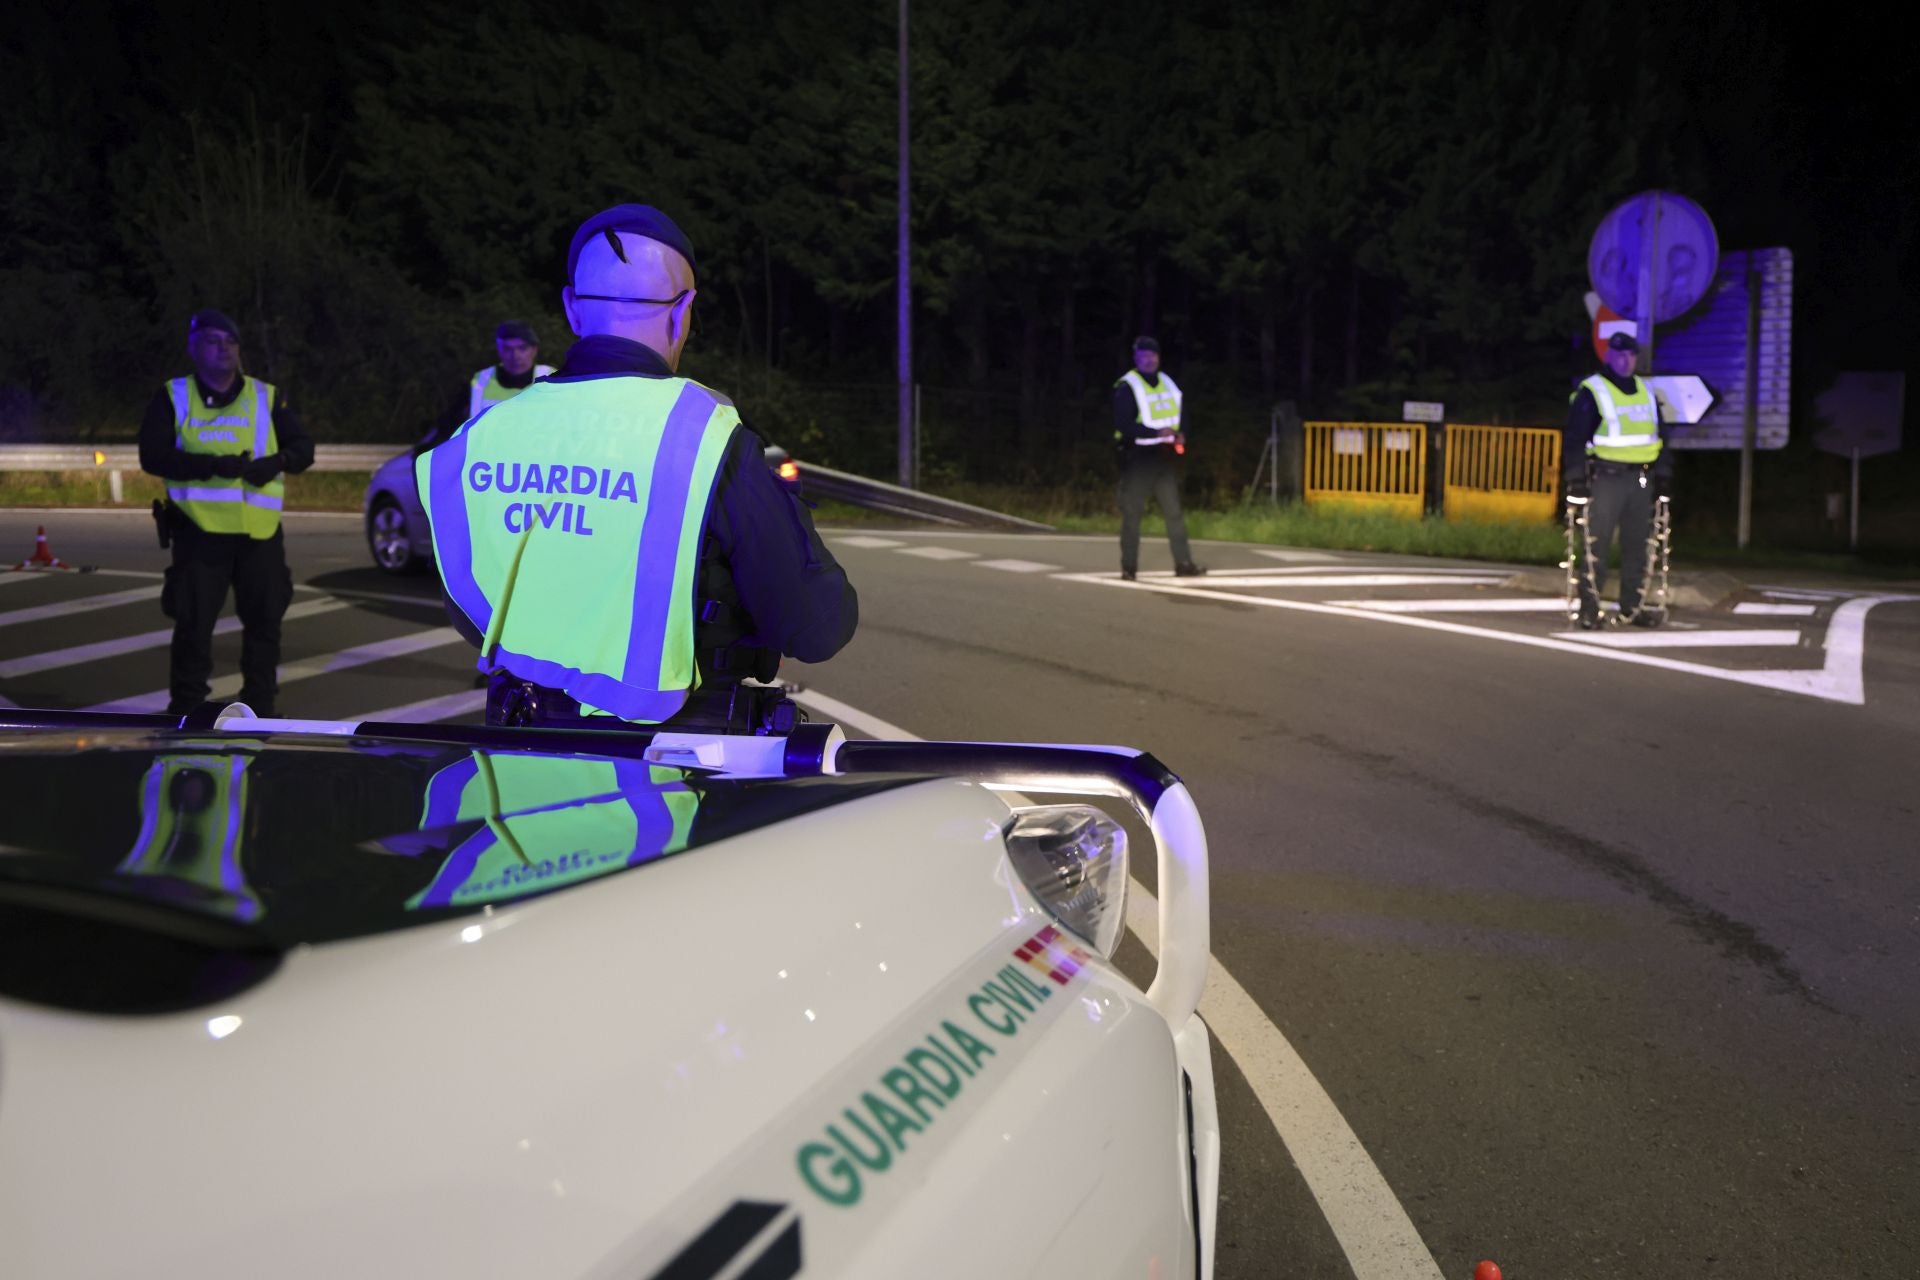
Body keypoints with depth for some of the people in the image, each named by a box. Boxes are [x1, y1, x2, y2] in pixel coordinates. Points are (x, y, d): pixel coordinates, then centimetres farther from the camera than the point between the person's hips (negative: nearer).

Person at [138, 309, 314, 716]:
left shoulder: (267, 397, 11)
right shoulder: (173, 398, 4)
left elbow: (303, 448, 7)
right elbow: (153, 455, -7)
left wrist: (277, 461, -17)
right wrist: (211, 465, -21)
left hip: (259, 530, 2)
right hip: (198, 530, -2)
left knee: (264, 620, 6)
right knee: (193, 623, -1)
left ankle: (261, 706, 17)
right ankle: (186, 707, 9)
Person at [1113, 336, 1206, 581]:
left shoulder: (1168, 384, 13)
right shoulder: (1126, 387, -9)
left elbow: (1179, 416, 23)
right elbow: (1124, 425, -18)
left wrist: (1179, 435, 1)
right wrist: (1157, 432, -24)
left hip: (1164, 455, 6)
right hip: (1138, 457, -6)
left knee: (1174, 511, 4)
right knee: (1132, 513, -1)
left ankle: (1183, 563, 6)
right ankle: (1129, 567, 5)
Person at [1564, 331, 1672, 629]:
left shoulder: (1647, 392, 15)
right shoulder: (1591, 392, -4)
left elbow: (1660, 436, 20)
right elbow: (1575, 438, -8)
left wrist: (1662, 476, 15)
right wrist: (1577, 480, -14)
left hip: (1640, 479, 6)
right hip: (1606, 477, -6)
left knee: (1636, 546, 8)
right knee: (1596, 546, -8)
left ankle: (1631, 607, 16)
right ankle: (1589, 608, -3)